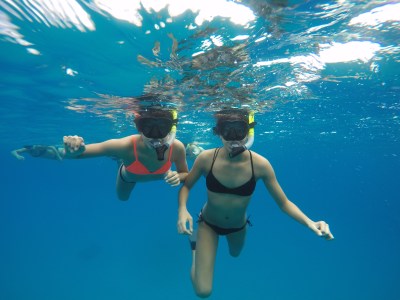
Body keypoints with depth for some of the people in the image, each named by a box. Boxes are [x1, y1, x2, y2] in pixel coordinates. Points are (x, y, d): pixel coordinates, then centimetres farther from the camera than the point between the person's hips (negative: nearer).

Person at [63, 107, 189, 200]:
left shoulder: (177, 147, -41)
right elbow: (72, 153, -36)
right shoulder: (125, 146, -46)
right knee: (122, 197, 33)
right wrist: (72, 151, -60)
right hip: (128, 175, -1)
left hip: (160, 175, 2)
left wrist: (178, 177, -43)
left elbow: (186, 174, -20)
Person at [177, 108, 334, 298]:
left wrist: (308, 222, -35)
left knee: (235, 253, 35)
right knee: (203, 291, -1)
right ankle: (196, 242, 25)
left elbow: (283, 202, -18)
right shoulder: (206, 158, -28)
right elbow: (185, 186, -14)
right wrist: (182, 210, -32)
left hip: (238, 226, 2)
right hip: (208, 223, -2)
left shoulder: (260, 164, -27)